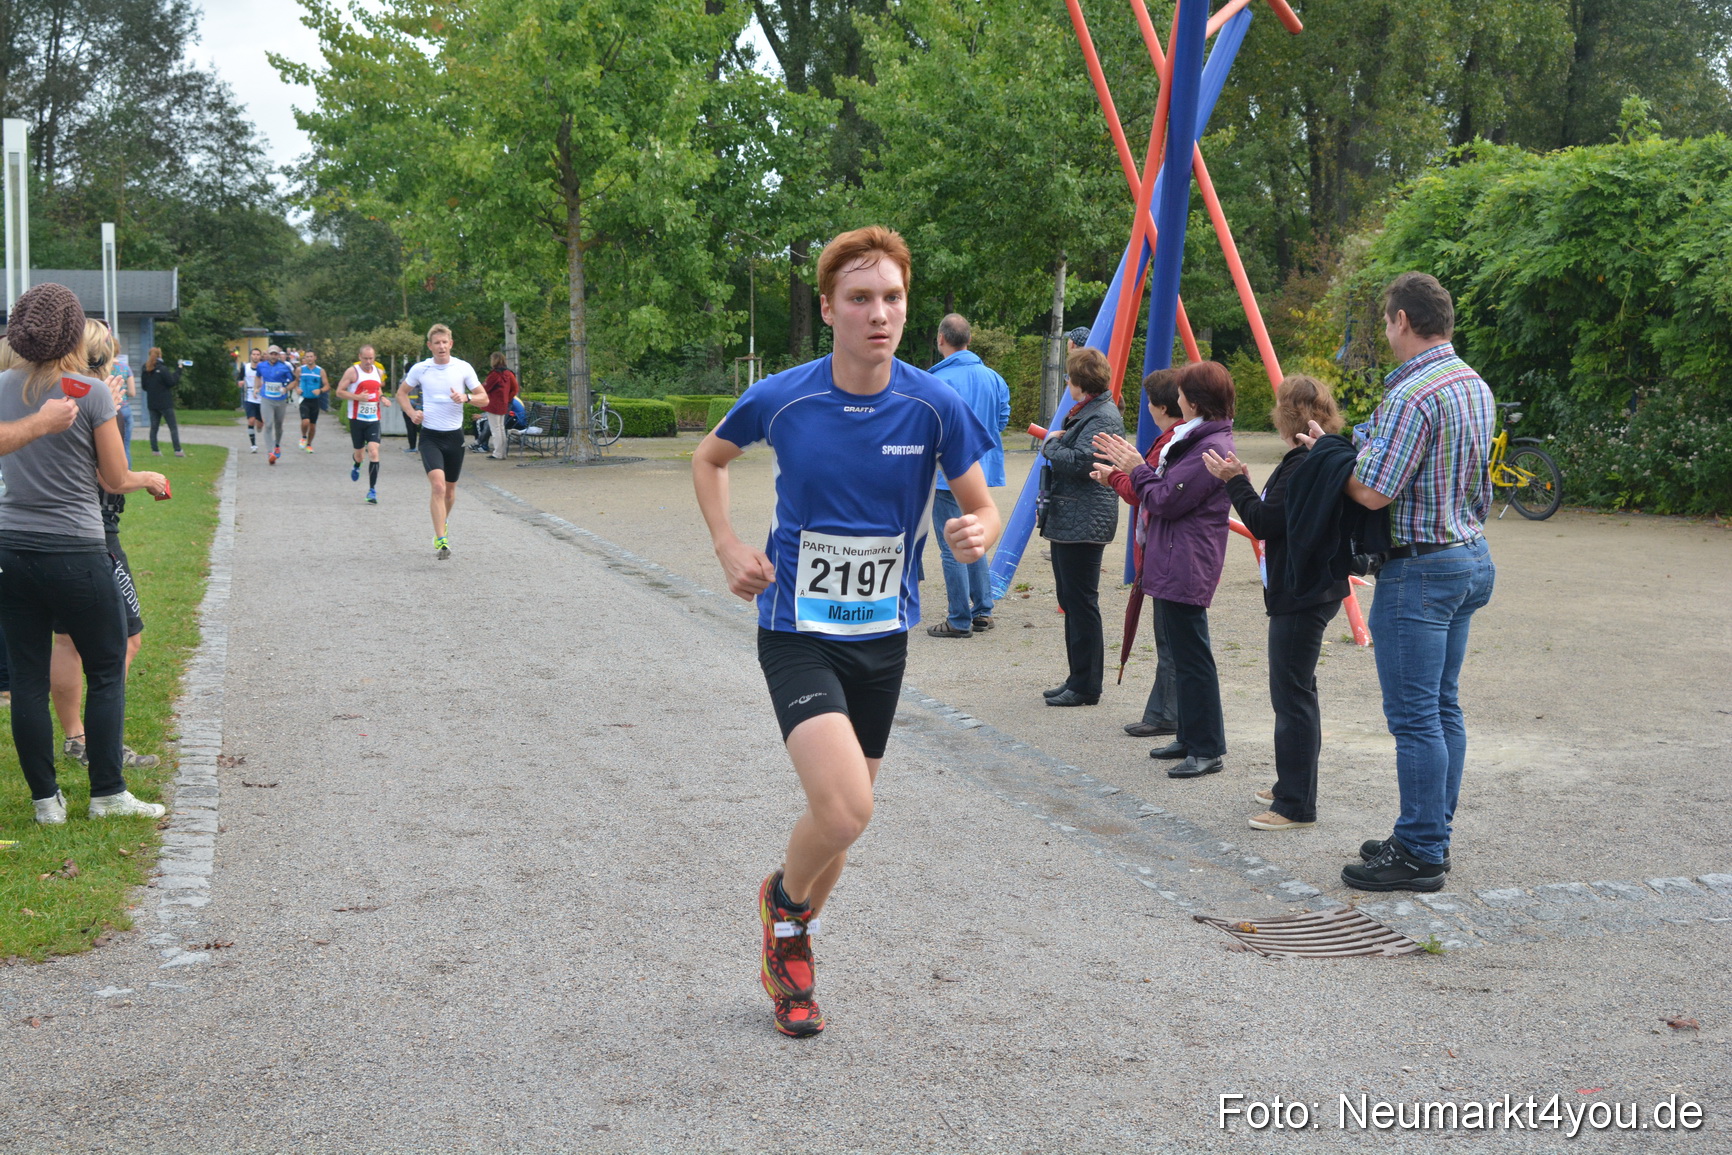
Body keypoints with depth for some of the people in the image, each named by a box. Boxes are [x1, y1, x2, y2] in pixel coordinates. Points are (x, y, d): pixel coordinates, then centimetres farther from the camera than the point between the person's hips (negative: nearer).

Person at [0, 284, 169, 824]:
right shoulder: (90, 391, -10)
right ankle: (108, 793, 11)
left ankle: (46, 799, 15)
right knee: (107, 672, 9)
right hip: (75, 552, -4)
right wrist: (150, 479, 15)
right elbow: (115, 480, -5)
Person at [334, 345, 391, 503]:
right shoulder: (352, 371, -5)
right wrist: (357, 397, -18)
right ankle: (356, 466, 51)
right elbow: (339, 392, -5)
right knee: (359, 451, 11)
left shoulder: (379, 371, 9)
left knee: (373, 452, -13)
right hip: (356, 418, -2)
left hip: (374, 419, 2)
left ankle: (372, 490, -11)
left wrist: (382, 397, 7)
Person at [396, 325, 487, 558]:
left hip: (454, 435, 2)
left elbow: (484, 398, 4)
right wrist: (411, 412, -3)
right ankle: (441, 540, -21)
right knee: (438, 486, -19)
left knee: (450, 490, 12)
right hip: (430, 436, -2)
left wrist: (465, 397, -17)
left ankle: (441, 527, 39)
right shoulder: (420, 369, 0)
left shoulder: (464, 368, 0)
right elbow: (401, 392, 15)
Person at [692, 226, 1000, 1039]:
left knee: (842, 812, 15)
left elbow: (981, 508, -1)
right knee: (845, 808, -21)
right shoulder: (781, 399, -11)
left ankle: (787, 954, 41)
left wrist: (977, 534, -25)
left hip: (882, 637, 3)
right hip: (797, 634, -3)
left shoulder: (934, 407, -9)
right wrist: (729, 548, -5)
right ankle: (784, 899, 14)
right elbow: (709, 459, 9)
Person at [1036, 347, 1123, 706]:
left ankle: (1086, 687, -1)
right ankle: (1077, 680, 21)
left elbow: (1080, 462, -24)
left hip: (1084, 524, -11)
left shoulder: (1104, 417, -15)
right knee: (1070, 602, 14)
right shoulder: (1084, 411, 18)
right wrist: (1055, 444, 10)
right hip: (1066, 522, 11)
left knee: (1081, 602, -7)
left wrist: (1051, 444, -9)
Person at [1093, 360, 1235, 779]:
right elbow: (1169, 489, 18)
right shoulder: (1199, 440, 16)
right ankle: (1190, 738, 26)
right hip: (1172, 566, 11)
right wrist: (1131, 464, 14)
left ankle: (1208, 749, -2)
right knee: (1183, 656, 17)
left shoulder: (1211, 449, -19)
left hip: (1186, 570, -11)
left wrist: (1137, 468, -6)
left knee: (1192, 658, -7)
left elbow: (1165, 500, -20)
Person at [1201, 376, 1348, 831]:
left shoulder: (1303, 464, -20)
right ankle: (1292, 785, 31)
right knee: (1294, 690, 19)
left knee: (1292, 694, -7)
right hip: (1304, 591, 11)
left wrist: (1235, 481, -12)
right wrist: (1244, 484, 10)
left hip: (1302, 596, -11)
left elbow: (1265, 523, -21)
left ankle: (1296, 804, -4)